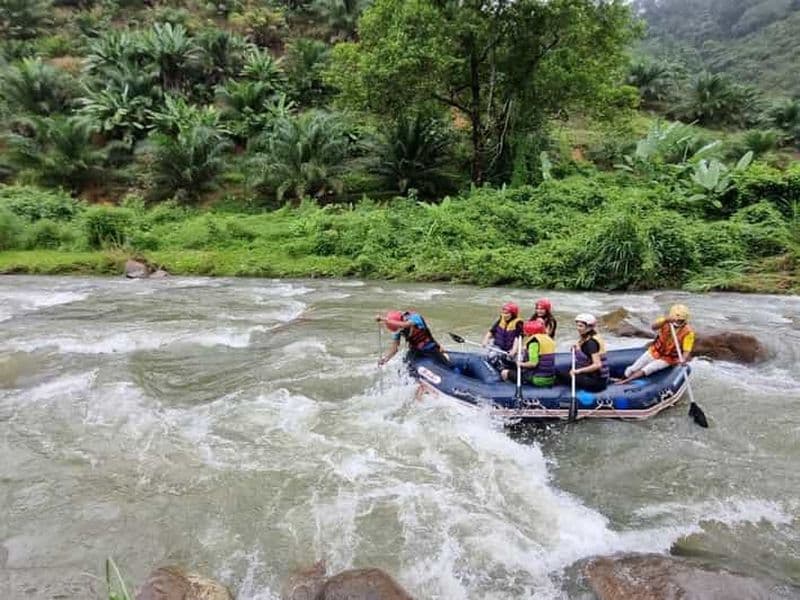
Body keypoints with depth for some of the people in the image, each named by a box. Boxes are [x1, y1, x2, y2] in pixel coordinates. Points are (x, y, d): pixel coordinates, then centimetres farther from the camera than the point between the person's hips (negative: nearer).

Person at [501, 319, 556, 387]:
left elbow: (533, 363, -24)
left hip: (537, 380, -8)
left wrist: (522, 364, -4)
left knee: (504, 373, -1)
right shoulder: (549, 339, 9)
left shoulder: (534, 341, -16)